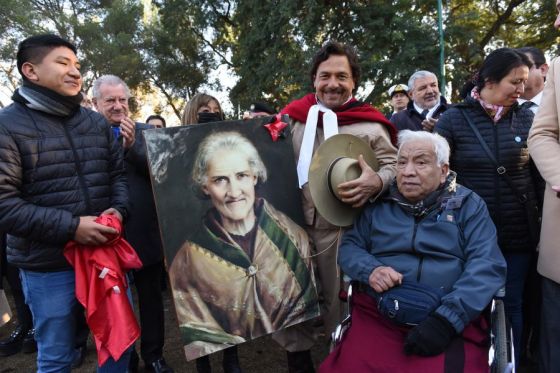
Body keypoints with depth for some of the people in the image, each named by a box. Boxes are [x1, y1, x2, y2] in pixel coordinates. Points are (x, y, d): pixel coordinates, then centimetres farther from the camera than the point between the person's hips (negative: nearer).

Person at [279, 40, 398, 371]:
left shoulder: (369, 125, -2)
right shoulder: (293, 116, 7)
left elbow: (394, 165, -2)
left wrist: (376, 182, -23)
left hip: (342, 230, -2)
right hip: (293, 225, 3)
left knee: (341, 304, 11)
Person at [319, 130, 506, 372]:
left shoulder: (468, 204, 6)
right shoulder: (378, 203, 12)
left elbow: (487, 265, -4)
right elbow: (349, 246, 11)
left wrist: (447, 318, -16)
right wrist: (370, 269, -11)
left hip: (452, 321, -1)